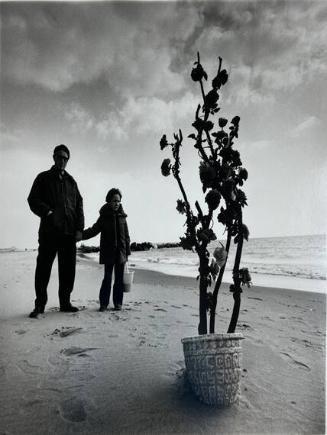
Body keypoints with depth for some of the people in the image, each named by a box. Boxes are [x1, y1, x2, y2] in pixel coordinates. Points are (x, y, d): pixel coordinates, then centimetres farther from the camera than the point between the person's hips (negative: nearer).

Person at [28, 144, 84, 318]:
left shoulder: (71, 181, 19)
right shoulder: (43, 178, 11)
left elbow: (79, 206, 13)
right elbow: (33, 200, 1)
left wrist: (79, 228, 1)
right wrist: (47, 212, -18)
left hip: (69, 232, 3)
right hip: (49, 231, -3)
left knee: (68, 269, 4)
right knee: (43, 268, -1)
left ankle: (65, 302, 14)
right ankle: (40, 305, 9)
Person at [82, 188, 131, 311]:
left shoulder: (122, 217, 5)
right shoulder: (104, 217, -1)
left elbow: (126, 236, 8)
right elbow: (93, 230, -2)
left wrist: (127, 251, 6)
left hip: (121, 253, 2)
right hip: (108, 253, -2)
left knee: (119, 278, 7)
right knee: (107, 278, 2)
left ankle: (118, 302, 18)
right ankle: (104, 303, 12)